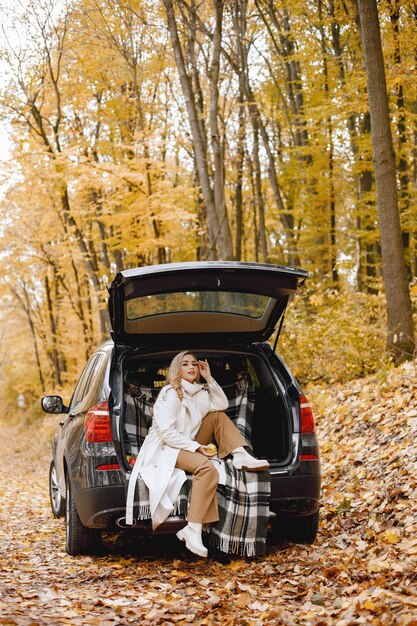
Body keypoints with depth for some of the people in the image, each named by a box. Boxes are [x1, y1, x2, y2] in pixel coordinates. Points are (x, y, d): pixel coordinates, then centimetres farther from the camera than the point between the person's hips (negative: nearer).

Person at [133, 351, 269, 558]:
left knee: (218, 416, 4)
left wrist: (209, 378, -1)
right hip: (165, 449, -8)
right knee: (207, 467, -36)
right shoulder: (170, 393, -11)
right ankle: (193, 531, -45)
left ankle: (240, 456, -13)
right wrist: (196, 447, -23)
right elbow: (166, 432, -19)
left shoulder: (199, 393, 13)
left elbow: (223, 404, 4)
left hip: (189, 447, 8)